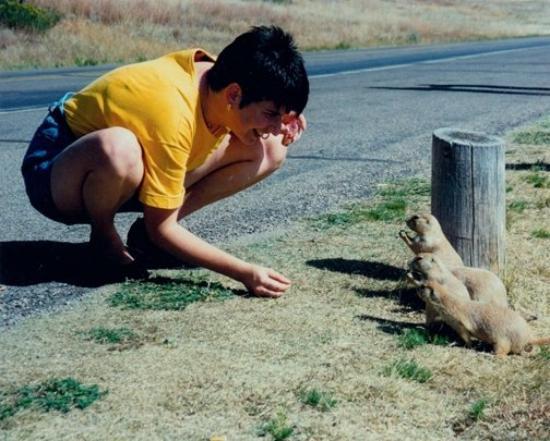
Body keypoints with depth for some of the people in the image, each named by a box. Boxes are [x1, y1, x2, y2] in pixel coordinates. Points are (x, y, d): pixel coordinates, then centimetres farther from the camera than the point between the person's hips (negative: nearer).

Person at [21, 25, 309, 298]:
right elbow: (161, 229, -28)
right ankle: (103, 236, -12)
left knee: (270, 150, -9)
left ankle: (147, 231, -3)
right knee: (118, 147, -46)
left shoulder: (219, 76, -14)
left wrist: (285, 120, -16)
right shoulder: (174, 116, -36)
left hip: (128, 176, 7)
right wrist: (244, 272, -32)